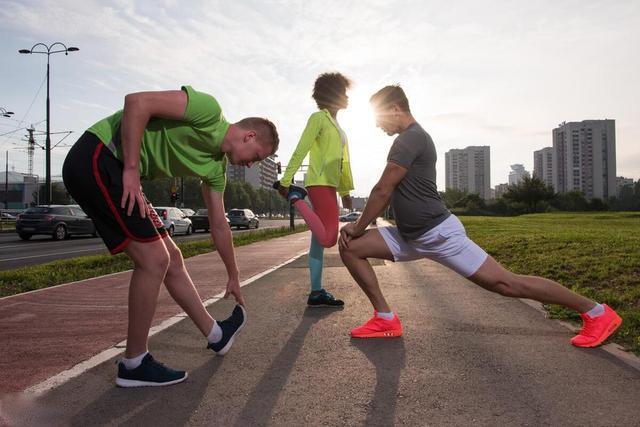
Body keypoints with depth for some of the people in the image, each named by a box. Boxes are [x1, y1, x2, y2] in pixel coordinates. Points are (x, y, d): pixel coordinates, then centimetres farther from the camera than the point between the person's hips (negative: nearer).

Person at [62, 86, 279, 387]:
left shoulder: (216, 167, 13)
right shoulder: (209, 109, -13)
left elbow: (219, 227, 19)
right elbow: (137, 102, -22)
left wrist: (233, 276, 26)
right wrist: (131, 169, -22)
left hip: (116, 172, 9)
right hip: (96, 157, -9)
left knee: (171, 259, 12)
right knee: (154, 259, -12)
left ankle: (216, 336, 26)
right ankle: (134, 365, 3)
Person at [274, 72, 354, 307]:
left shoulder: (336, 125, 24)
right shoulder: (318, 118, -3)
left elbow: (342, 162, 24)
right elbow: (300, 151, -12)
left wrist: (345, 191, 22)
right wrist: (286, 180, -19)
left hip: (329, 186, 9)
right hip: (319, 184, -9)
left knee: (319, 240, 7)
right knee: (328, 238, -18)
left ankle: (317, 293, 11)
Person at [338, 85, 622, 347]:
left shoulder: (411, 138, -15)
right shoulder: (408, 139, 16)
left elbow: (382, 191, -16)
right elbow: (389, 192, 19)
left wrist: (358, 227, -4)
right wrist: (360, 226, 14)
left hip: (438, 232, -10)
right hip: (410, 236, 10)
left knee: (505, 283, -6)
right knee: (350, 247, 3)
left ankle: (596, 312, 12)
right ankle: (386, 319, 5)